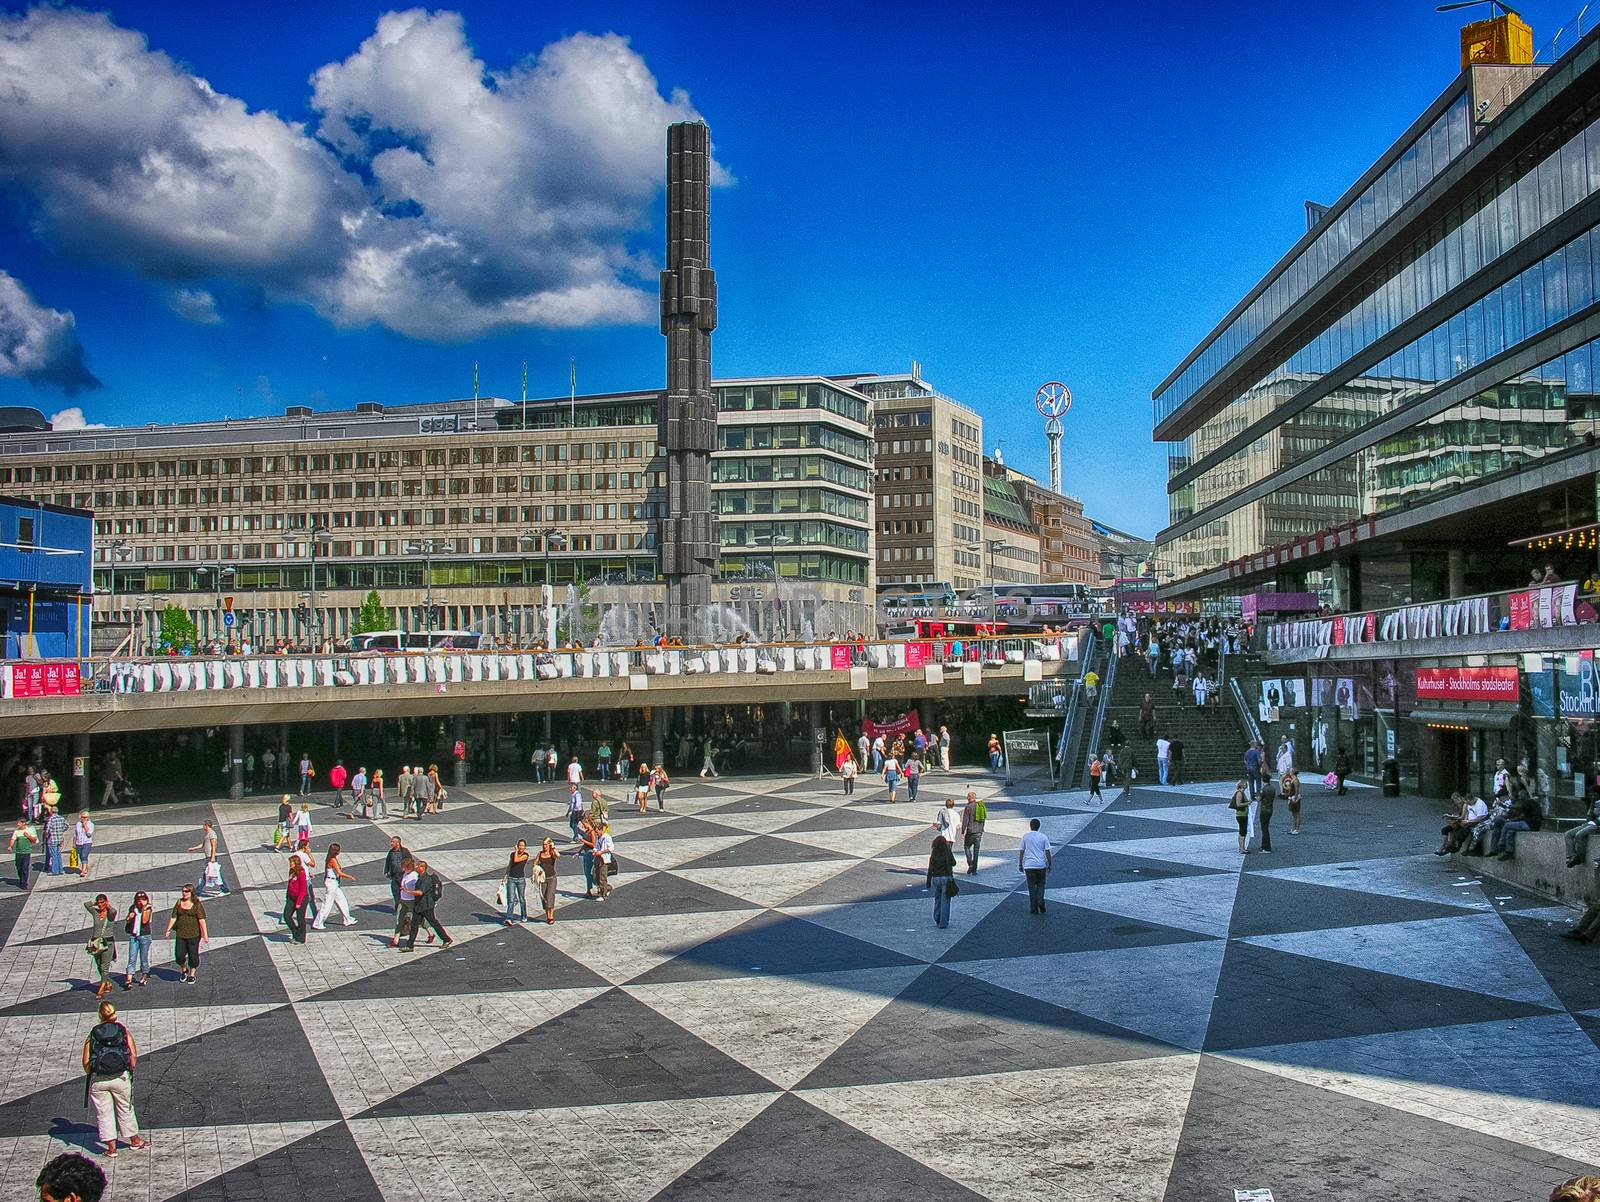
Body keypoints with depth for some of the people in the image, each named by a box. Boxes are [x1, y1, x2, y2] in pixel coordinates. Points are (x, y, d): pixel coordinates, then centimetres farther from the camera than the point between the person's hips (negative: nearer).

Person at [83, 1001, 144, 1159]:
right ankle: (134, 1141, 28)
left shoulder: (92, 1035, 2)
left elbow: (86, 1062, -3)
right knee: (126, 1109, 16)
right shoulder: (124, 1031, 1)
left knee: (104, 1112, 11)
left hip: (98, 1080, 0)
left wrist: (91, 1075, 11)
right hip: (121, 1078, 0)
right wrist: (129, 1071, 9)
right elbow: (133, 1055, -4)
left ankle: (111, 1147, 13)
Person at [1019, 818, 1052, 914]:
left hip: (1029, 865, 0)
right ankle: (1041, 901, -5)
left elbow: (1021, 852, 2)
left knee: (1032, 887, 6)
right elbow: (1048, 852, 0)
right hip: (1041, 865, 0)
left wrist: (1020, 864, 9)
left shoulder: (1025, 837, 2)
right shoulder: (1043, 837, 1)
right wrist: (1049, 865, 8)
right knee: (1041, 884, 17)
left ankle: (1034, 908, 5)